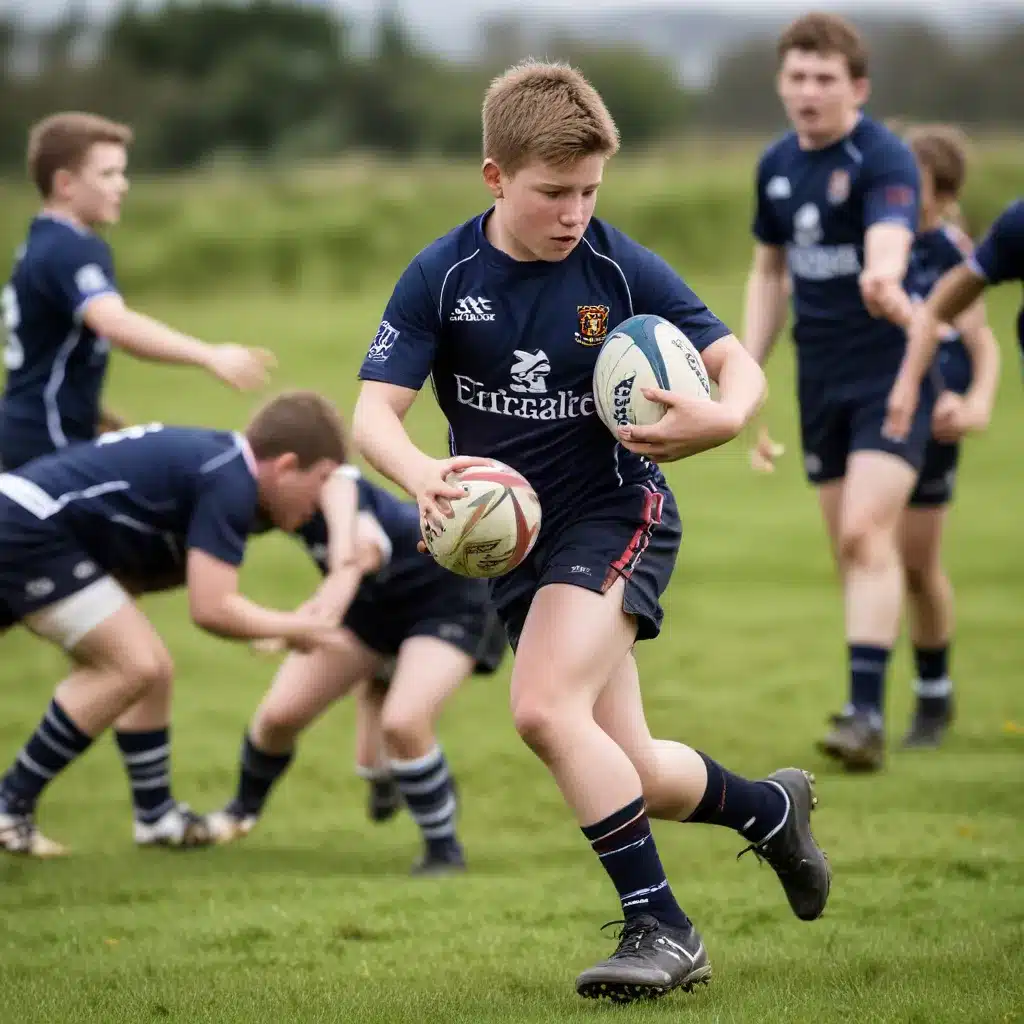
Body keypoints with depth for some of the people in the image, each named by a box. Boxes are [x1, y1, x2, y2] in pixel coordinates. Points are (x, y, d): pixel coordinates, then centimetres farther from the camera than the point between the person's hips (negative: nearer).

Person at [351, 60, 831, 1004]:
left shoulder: (623, 270, -13)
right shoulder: (442, 278, -9)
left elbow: (740, 366, -8)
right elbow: (374, 411, -13)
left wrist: (720, 418, -32)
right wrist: (420, 475, -36)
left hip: (618, 512, -4)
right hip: (514, 539, 4)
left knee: (545, 708, -28)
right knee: (630, 777, 7)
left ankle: (659, 927, -17)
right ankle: (772, 806, 39)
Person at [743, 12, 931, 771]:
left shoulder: (884, 159, -16)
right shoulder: (777, 166, 6)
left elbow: (890, 237, -37)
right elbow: (769, 271, 19)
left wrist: (884, 278, -61)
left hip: (891, 373, -6)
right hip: (820, 378, 6)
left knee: (866, 534, -19)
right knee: (851, 549, 10)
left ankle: (868, 714, -22)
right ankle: (868, 701, 19)